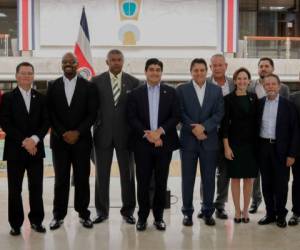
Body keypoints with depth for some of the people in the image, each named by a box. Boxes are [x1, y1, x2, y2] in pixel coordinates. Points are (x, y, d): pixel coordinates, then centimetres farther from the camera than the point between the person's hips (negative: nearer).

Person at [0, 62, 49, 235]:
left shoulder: (41, 98, 9)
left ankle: (37, 221, 18)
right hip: (15, 150, -2)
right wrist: (23, 141, -14)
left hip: (36, 149, 2)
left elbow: (46, 122, 4)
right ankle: (16, 224, 14)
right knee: (15, 189, 3)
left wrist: (35, 139, -13)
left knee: (36, 188, 5)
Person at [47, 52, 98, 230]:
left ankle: (84, 213, 15)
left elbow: (92, 114, -1)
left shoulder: (88, 86, 3)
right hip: (60, 140, 1)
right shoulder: (53, 87, 7)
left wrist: (77, 132, -11)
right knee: (61, 179, 4)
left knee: (82, 178, 4)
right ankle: (59, 215, 13)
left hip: (81, 140, -1)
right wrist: (63, 133, -9)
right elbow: (51, 114, 2)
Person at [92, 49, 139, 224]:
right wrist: (94, 127, -4)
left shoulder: (133, 82, 2)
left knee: (128, 174, 7)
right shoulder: (97, 81, 2)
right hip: (103, 134, 0)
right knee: (102, 175, 7)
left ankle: (128, 210, 20)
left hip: (125, 134, 0)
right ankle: (102, 211, 19)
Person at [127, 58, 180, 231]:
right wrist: (147, 134, -13)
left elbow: (176, 116, 0)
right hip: (142, 144, 0)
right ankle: (142, 216, 15)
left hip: (164, 143, 0)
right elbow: (132, 118, -1)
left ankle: (159, 216, 17)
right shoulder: (136, 93, 6)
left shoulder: (171, 92, 6)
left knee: (161, 182, 6)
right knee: (143, 182, 3)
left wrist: (160, 131, -13)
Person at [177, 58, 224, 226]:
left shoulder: (216, 90, 7)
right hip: (188, 140, -1)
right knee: (188, 178, 5)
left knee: (209, 178, 6)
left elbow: (219, 113, -1)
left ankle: (208, 212, 18)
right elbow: (180, 113, -3)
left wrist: (204, 127, -13)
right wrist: (194, 129, -14)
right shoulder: (182, 90, 3)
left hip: (209, 140, 1)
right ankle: (188, 212, 15)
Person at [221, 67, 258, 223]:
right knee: (235, 177, 4)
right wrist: (226, 146, -9)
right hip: (235, 142, -3)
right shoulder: (229, 99, -3)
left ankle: (245, 210, 19)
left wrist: (258, 143, 2)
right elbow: (225, 124, -5)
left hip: (251, 143, 3)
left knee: (249, 178, 7)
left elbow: (256, 121, 7)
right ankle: (237, 211, 16)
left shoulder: (254, 98, 6)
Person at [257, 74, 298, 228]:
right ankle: (270, 213, 22)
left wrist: (292, 154, -9)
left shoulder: (288, 105, -3)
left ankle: (281, 215, 20)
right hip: (263, 147, 3)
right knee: (266, 183, 9)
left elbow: (295, 131, -4)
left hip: (281, 149, -3)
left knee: (281, 184, 5)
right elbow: (255, 126, 7)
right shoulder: (259, 104, 6)